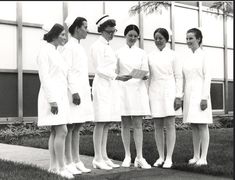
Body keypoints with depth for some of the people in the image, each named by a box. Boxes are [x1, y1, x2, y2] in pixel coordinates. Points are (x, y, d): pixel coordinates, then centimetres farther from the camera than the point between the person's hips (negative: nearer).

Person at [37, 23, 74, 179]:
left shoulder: (56, 53, 18)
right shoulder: (44, 51, -9)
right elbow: (44, 77, -16)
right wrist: (52, 101, -22)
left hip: (60, 97, 9)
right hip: (52, 97, -9)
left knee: (55, 132, 7)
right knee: (62, 131, -13)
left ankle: (53, 166, 10)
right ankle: (61, 167, -8)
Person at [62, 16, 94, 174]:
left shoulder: (80, 48, 18)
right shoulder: (69, 47, -7)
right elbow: (68, 71, -14)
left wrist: (87, 91, 16)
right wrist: (74, 92, -20)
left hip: (83, 92, 8)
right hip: (74, 92, -8)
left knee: (77, 128, 9)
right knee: (70, 128, -4)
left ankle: (77, 161, 14)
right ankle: (69, 163, 1)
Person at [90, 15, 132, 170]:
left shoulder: (108, 47, 19)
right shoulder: (97, 46, -6)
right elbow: (100, 70, -13)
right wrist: (117, 77, -22)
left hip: (111, 86, 8)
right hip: (102, 86, -8)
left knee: (106, 124, 6)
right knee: (101, 123, -8)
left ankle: (104, 157, 10)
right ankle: (98, 159, -4)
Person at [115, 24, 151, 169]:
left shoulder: (142, 53, 11)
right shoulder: (119, 53, 7)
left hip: (138, 89, 1)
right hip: (123, 89, -1)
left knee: (138, 124, -3)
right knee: (125, 124, 3)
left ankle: (139, 157, -3)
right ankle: (127, 156, 11)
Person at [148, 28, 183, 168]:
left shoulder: (172, 55, 4)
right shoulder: (150, 56, 12)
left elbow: (179, 77, 1)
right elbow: (148, 76, 13)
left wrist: (178, 96, -7)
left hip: (169, 92, -3)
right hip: (154, 92, 3)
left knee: (169, 125, -5)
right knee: (158, 126, 4)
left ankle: (169, 158, 0)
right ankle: (161, 157, 12)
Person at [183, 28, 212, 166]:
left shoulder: (203, 56, -3)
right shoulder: (188, 58, 14)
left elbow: (207, 77, -9)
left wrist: (205, 97, -16)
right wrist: (181, 96, 11)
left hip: (200, 94, -6)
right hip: (189, 95, 6)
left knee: (202, 126, -5)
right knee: (194, 126, 8)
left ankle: (203, 158, -1)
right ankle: (196, 156, 13)